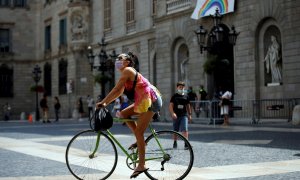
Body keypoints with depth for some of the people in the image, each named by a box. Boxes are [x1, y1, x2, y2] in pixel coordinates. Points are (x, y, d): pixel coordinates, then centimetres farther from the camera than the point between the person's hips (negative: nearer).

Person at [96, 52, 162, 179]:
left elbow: (116, 90, -14)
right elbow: (119, 92, 18)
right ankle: (140, 140, 12)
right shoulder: (127, 73, 19)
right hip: (145, 100, 10)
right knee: (123, 114, 11)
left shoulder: (127, 71, -9)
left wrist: (102, 103, -10)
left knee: (138, 132, -9)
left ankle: (141, 165, -5)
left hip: (150, 100, -10)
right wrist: (106, 103, 10)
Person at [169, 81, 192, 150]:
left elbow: (188, 106, 16)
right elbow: (171, 105, -4)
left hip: (184, 115, 0)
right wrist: (172, 113, -18)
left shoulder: (186, 96, 8)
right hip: (176, 116, 0)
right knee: (175, 130, 11)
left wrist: (189, 115, 14)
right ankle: (175, 143, 27)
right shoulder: (174, 96, 2)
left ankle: (186, 144, -18)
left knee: (185, 129, -14)